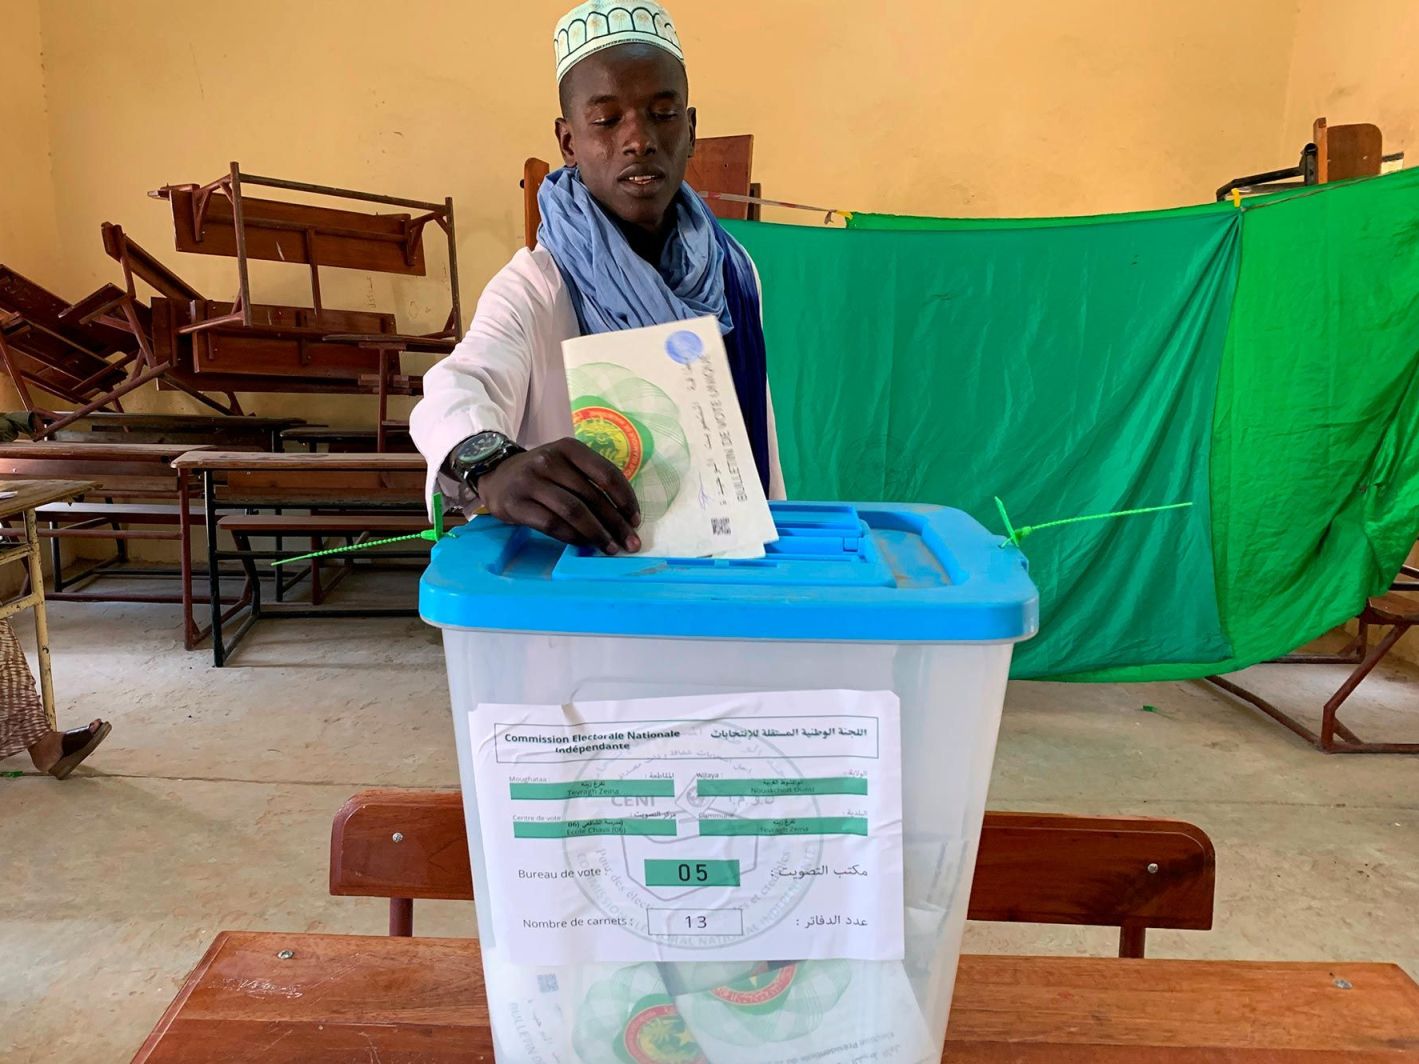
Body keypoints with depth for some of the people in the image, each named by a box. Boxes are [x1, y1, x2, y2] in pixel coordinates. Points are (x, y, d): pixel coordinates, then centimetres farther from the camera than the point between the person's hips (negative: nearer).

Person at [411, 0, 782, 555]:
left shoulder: (733, 269, 2)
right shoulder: (533, 287, -12)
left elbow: (756, 428, 9)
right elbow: (457, 389, -31)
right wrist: (491, 465, -51)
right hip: (580, 562, -4)